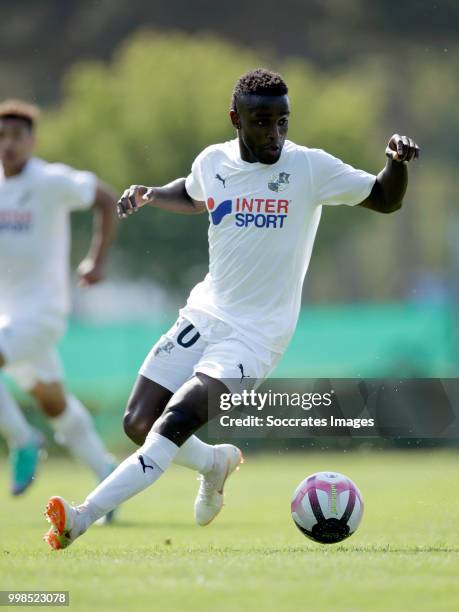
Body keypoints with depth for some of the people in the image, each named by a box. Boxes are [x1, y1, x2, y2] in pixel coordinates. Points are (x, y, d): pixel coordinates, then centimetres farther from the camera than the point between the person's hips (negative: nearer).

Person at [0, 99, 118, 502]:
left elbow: (106, 199, 3)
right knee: (54, 403, 17)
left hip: (41, 310, -6)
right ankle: (107, 475, 34)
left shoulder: (53, 182, -12)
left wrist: (99, 260, -2)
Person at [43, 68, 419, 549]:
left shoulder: (310, 167, -11)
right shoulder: (213, 162, 3)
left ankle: (82, 518, -26)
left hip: (257, 333, -6)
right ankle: (215, 463, 34)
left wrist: (398, 161, -23)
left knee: (175, 421, -23)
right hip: (203, 315, 6)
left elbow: (386, 199, -4)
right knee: (138, 424, 3)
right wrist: (148, 195, 9)